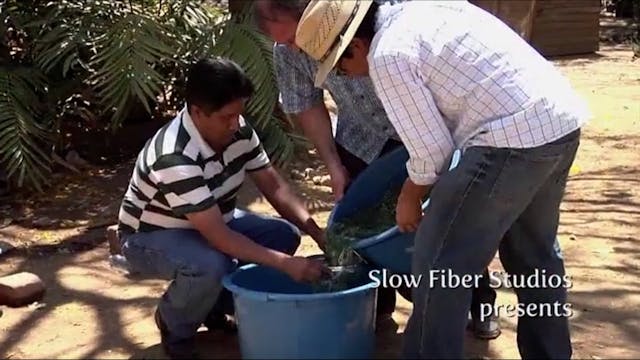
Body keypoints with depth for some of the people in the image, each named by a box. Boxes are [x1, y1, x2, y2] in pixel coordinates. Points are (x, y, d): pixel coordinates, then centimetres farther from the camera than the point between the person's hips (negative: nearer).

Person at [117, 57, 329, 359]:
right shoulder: (176, 157, -37)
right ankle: (175, 325, -4)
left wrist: (317, 233, -18)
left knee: (284, 234, -10)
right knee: (211, 265, -37)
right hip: (150, 236, -7)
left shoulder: (237, 130, -15)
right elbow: (218, 236, -38)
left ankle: (215, 302, 10)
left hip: (210, 221, 8)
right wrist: (286, 264, -39)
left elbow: (272, 184, -7)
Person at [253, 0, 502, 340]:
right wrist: (333, 163, -9)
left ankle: (479, 305, 22)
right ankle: (376, 304, 24)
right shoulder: (287, 52, -17)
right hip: (362, 139, 3)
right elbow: (307, 106, -3)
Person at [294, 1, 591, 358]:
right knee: (535, 251, 25)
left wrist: (409, 199, 10)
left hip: (515, 138, -10)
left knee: (440, 264, 1)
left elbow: (431, 149, -7)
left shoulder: (388, 57, -11)